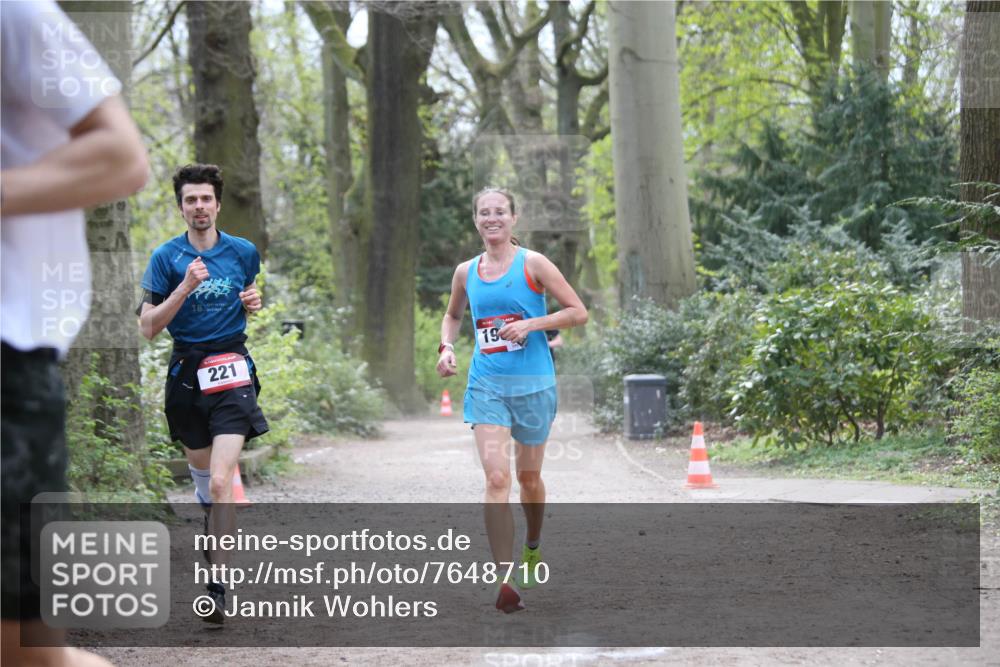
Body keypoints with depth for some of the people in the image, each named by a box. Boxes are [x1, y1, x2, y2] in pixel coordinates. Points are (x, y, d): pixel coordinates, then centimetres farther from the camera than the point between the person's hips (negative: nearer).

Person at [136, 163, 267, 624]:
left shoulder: (243, 252, 4)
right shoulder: (167, 257, -1)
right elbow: (148, 326, -6)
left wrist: (253, 304, 1)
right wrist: (185, 288, -18)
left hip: (231, 370, -1)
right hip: (186, 373, 1)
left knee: (221, 481, -16)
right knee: (200, 473, 15)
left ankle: (218, 584, -15)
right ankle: (214, 537, 45)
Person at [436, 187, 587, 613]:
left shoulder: (532, 264, -4)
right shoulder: (466, 272, 7)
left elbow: (578, 313, -4)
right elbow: (453, 315, 26)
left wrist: (532, 324, -16)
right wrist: (446, 346, 6)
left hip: (533, 383, -1)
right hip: (486, 385, 2)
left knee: (528, 477, 13)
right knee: (496, 477, -14)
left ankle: (533, 546, 44)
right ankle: (506, 582, -17)